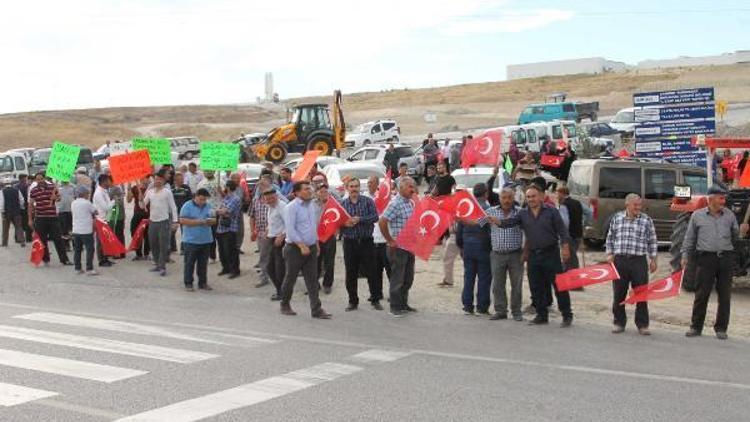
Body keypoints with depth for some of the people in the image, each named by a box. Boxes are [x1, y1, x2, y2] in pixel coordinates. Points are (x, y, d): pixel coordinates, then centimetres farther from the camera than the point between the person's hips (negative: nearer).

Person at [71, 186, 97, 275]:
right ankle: (89, 269, -6)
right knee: (89, 249, -3)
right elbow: (95, 212, -2)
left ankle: (77, 268, 15)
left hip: (75, 230, 7)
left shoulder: (73, 203, 8)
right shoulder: (87, 203, -10)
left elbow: (72, 214, 17)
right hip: (86, 231, -7)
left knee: (77, 250, 11)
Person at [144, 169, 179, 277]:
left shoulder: (167, 192, -4)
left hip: (164, 221, -5)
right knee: (153, 244, 11)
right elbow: (143, 204, 7)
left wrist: (175, 221, -10)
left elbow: (173, 207, -4)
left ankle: (162, 267, -3)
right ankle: (157, 264, 23)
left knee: (163, 245, -6)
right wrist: (141, 199, -14)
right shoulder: (150, 191, 8)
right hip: (152, 221, 5)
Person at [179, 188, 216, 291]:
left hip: (205, 240, 5)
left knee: (203, 263, 10)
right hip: (191, 240, -5)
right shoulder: (187, 206, -6)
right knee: (189, 263, 1)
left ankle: (203, 283, 19)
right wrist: (197, 222, -19)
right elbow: (182, 220, -14)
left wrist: (210, 221, -11)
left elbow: (214, 220, 13)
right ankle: (188, 283, 8)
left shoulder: (208, 206, 10)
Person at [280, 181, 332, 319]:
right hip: (295, 248, -6)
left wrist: (316, 243, 15)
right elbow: (290, 230, -17)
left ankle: (316, 310, 1)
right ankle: (285, 305, 24)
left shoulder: (314, 205, 9)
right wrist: (301, 246, -20)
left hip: (311, 247, 6)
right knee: (290, 278, 7)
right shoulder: (291, 207, -11)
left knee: (312, 279, 2)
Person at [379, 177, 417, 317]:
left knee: (408, 277, 14)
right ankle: (395, 307, 7)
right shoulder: (395, 203, -15)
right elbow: (382, 222, -22)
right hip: (398, 246, -8)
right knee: (397, 277, -2)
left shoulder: (410, 203, 12)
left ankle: (403, 304, 25)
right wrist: (390, 241, -17)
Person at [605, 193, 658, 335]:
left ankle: (642, 325, 9)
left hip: (639, 261, -1)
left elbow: (652, 241, 6)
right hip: (619, 260, 2)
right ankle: (619, 323, 19)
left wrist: (653, 259, 2)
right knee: (619, 294, 6)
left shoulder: (646, 220, 3)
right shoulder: (617, 218, 8)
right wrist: (609, 253, 5)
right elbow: (610, 237, 15)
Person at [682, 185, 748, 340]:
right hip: (706, 258, -2)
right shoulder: (697, 215, 3)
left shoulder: (729, 215, 8)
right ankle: (696, 327, 11)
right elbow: (689, 238, 8)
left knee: (725, 295, 5)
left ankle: (721, 328, 15)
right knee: (702, 294, 1)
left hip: (726, 258, 2)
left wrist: (742, 232, -6)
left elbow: (734, 237, 14)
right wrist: (685, 256, 3)